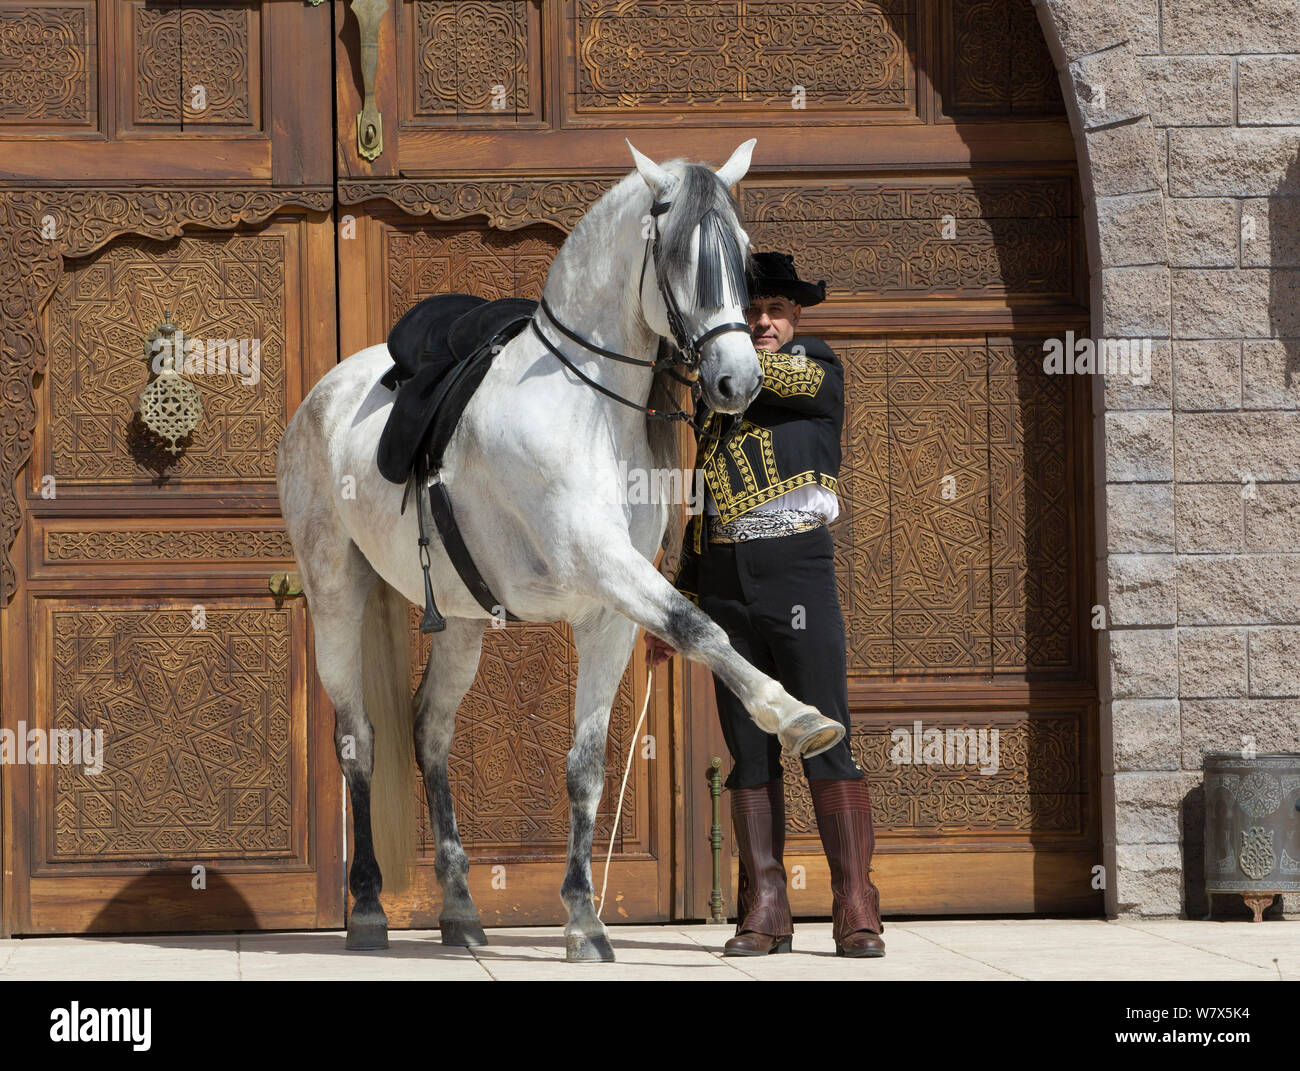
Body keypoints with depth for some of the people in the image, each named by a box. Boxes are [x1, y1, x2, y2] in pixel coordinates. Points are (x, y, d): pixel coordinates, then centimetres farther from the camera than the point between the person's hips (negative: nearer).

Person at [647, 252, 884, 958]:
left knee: (825, 741, -9)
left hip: (798, 570, -5)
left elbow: (763, 374, -17)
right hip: (724, 589, 5)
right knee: (750, 751, 3)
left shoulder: (820, 370, 6)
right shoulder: (713, 401, 19)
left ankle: (856, 909, -9)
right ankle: (764, 909, 5)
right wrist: (677, 607, 17)